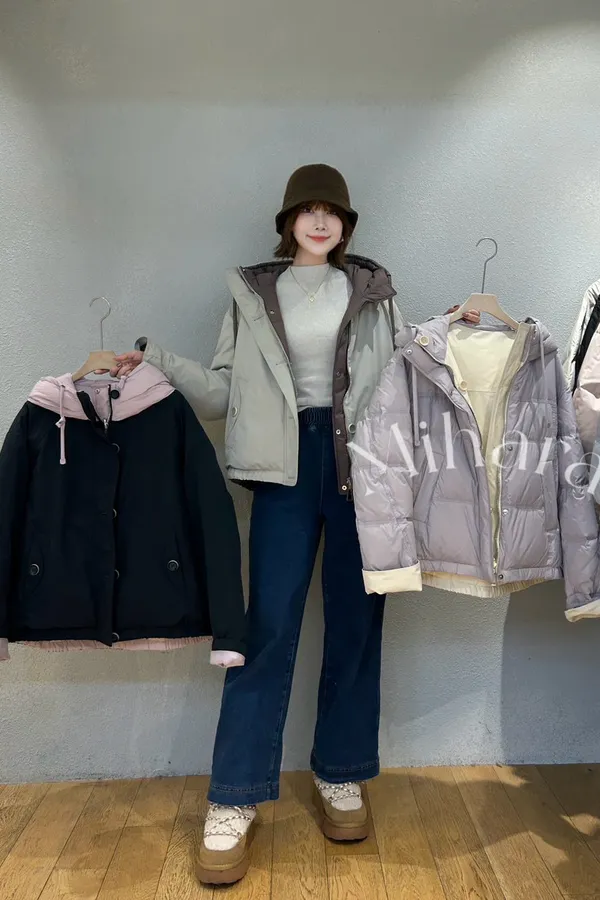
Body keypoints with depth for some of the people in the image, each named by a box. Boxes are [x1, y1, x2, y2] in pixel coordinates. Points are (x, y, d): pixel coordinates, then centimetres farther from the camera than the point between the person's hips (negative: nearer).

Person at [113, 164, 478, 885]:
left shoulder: (372, 290, 13)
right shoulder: (252, 292, 11)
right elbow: (224, 392, 6)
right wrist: (156, 360, -3)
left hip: (361, 458, 2)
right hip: (288, 461, -1)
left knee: (355, 621, 5)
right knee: (269, 623, -5)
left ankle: (341, 777, 22)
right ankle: (235, 800, 6)